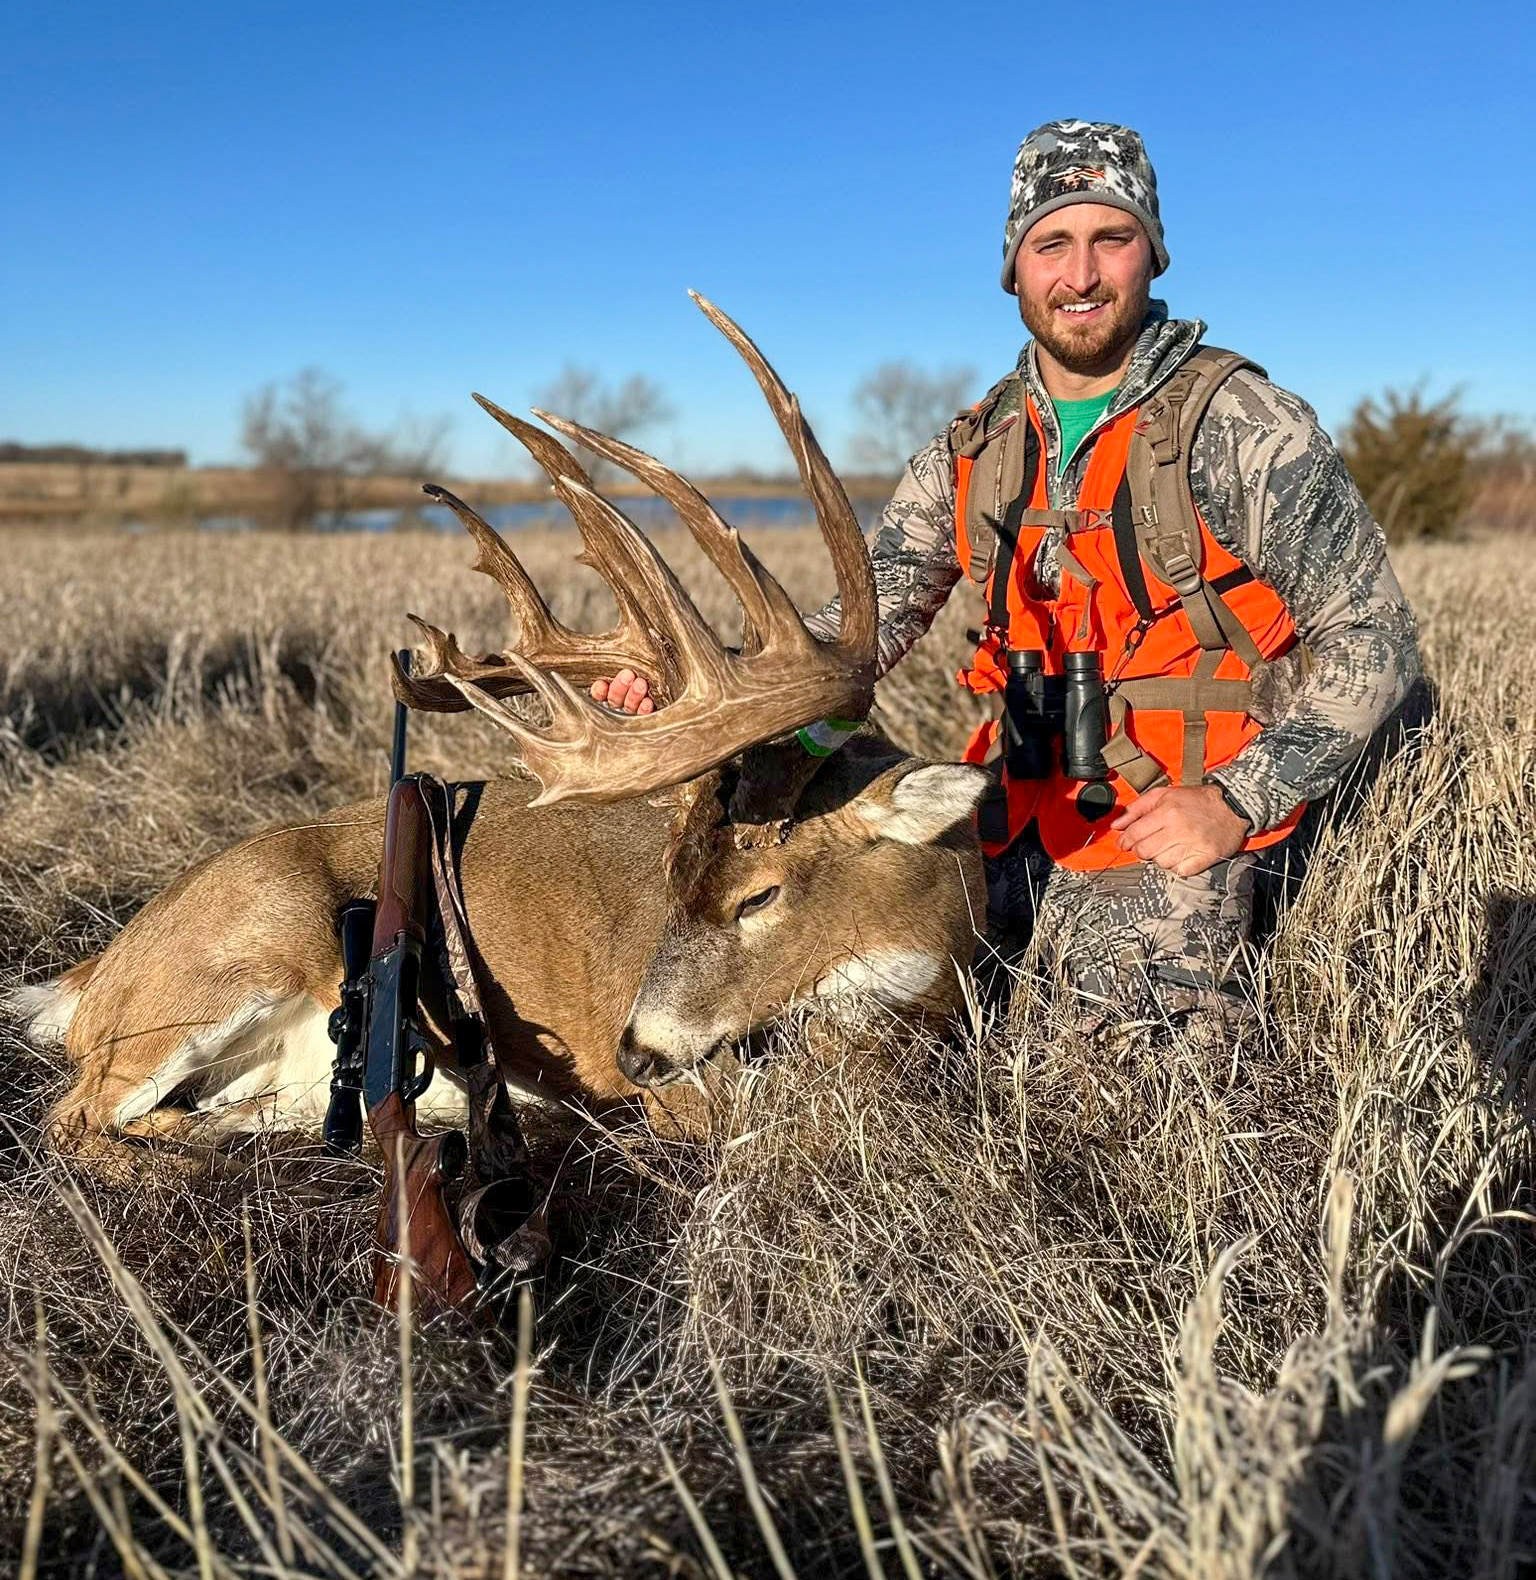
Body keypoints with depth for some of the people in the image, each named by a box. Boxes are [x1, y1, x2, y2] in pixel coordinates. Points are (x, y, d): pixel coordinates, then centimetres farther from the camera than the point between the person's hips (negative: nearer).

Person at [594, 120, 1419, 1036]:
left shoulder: (1243, 427, -8)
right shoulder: (973, 456, 7)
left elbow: (1373, 637, -7)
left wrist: (1233, 803, -18)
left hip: (1175, 827, -4)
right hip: (1022, 812, 5)